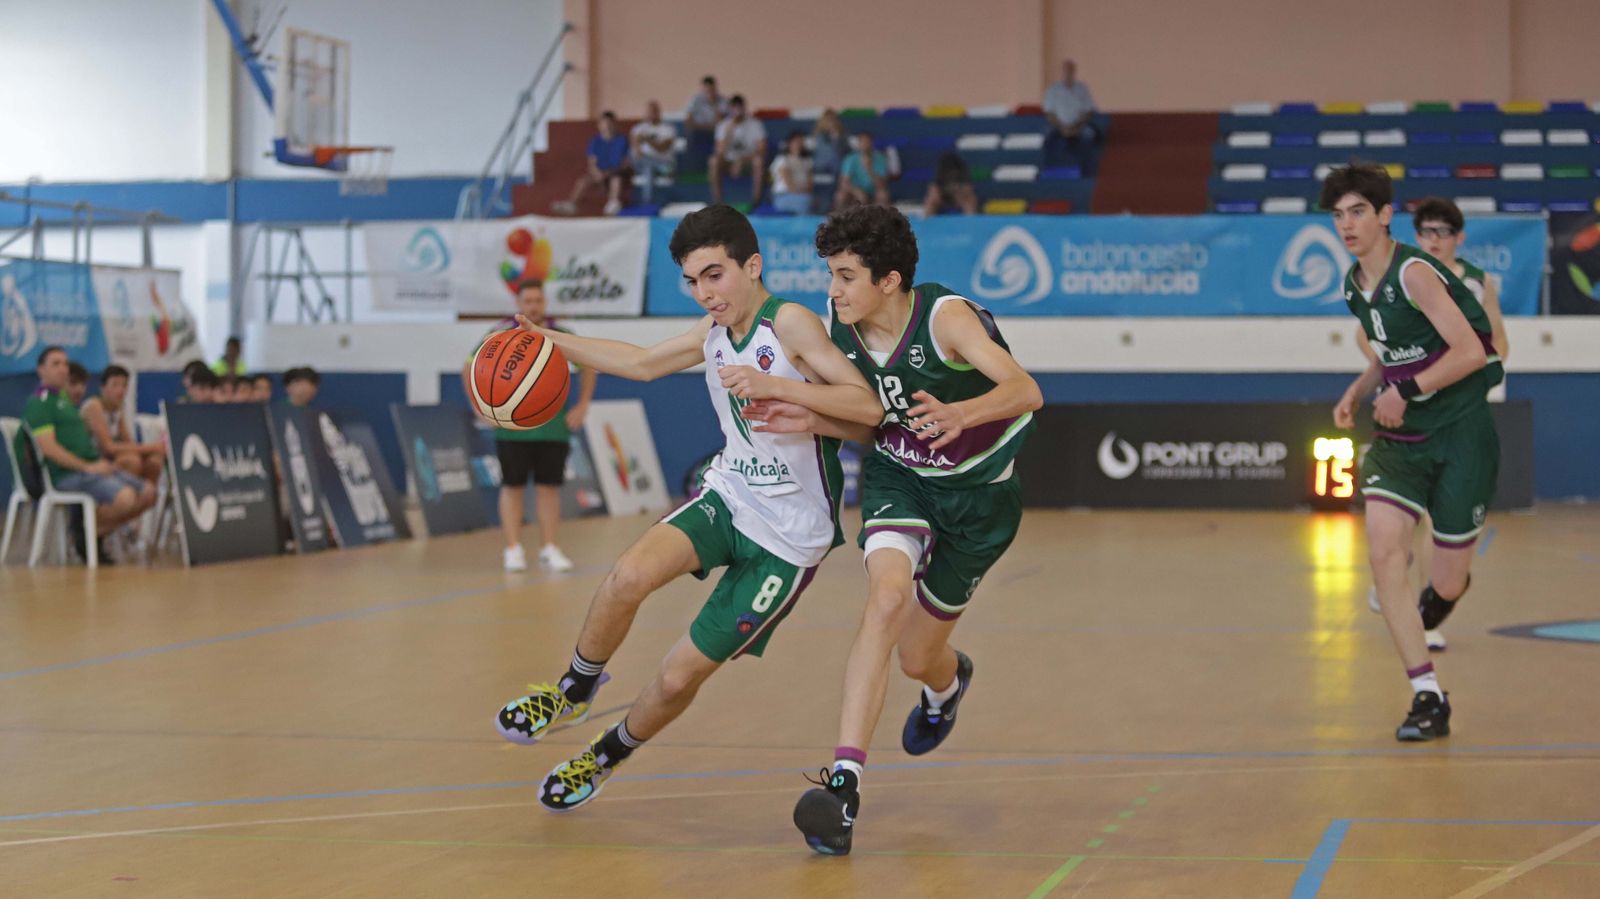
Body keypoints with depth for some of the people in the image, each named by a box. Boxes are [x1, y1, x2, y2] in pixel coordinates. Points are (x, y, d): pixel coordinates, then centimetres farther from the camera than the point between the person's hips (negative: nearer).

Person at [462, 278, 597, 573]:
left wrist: (582, 405, 7)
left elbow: (588, 366, 16)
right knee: (512, 487, 0)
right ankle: (513, 549, 4)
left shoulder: (561, 335, 3)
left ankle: (549, 549, 11)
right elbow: (470, 370, 6)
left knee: (550, 486, 4)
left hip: (553, 426, 2)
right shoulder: (500, 336, -2)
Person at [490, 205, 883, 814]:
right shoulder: (714, 333, 4)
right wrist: (551, 342, 15)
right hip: (729, 496, 5)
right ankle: (573, 692, 1)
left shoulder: (790, 324, -18)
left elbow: (869, 405, -26)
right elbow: (642, 363, 22)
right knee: (630, 575, -26)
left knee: (678, 677, -3)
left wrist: (775, 386, -35)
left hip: (789, 539, -5)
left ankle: (605, 757, 27)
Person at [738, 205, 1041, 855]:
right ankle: (844, 780, -34)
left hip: (978, 492, -3)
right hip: (897, 478, 3)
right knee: (887, 595, -29)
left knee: (917, 659, 5)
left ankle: (948, 681, 49)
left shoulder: (946, 317, -27)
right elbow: (870, 425, 4)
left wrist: (960, 415, -60)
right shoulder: (842, 329, -11)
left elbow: (1026, 392, -40)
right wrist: (812, 420, -17)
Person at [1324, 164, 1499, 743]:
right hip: (1398, 438, 6)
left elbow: (1471, 351, -22)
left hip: (1460, 437, -6)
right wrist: (1358, 391, 6)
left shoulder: (1414, 274, -17)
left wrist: (1406, 390, -21)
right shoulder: (1356, 287, 7)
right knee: (1383, 552, -15)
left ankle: (1447, 585, 42)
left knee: (1447, 583, 0)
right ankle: (1427, 697, -9)